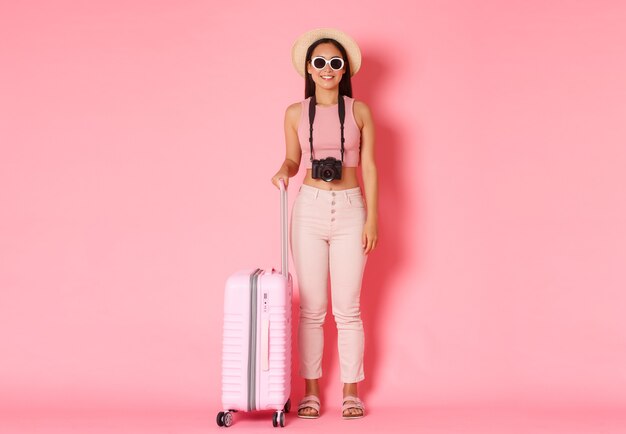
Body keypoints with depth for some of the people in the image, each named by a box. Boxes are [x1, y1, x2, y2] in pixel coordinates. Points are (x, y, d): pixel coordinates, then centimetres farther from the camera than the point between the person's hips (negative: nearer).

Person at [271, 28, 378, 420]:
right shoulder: (295, 113, 5)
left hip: (350, 212, -1)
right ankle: (311, 391, 15)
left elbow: (369, 167, 2)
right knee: (311, 308, 4)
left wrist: (372, 219, -4)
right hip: (310, 210, 1)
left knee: (348, 309, 3)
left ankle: (351, 392, 14)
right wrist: (284, 171, -8)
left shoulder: (359, 111, 2)